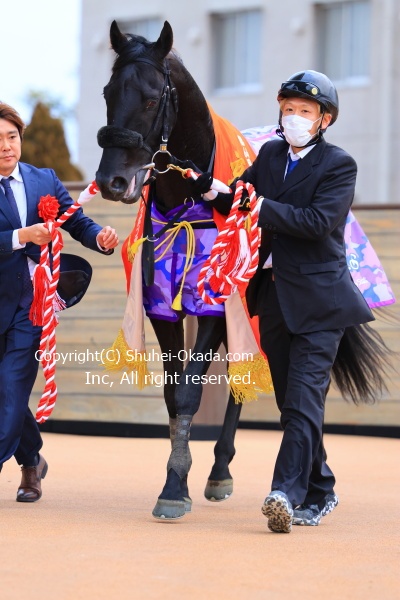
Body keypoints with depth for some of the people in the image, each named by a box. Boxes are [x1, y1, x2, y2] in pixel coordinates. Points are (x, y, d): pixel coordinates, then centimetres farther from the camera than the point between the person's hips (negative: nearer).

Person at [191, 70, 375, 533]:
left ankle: (288, 490, -24)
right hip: (274, 295, 7)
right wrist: (214, 192, -11)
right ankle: (319, 491, 24)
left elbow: (318, 221, -20)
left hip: (317, 299, -7)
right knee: (291, 400, 13)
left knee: (304, 395, -15)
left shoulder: (339, 166, -8)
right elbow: (240, 199, 10)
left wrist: (262, 207, -22)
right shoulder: (270, 155, 11)